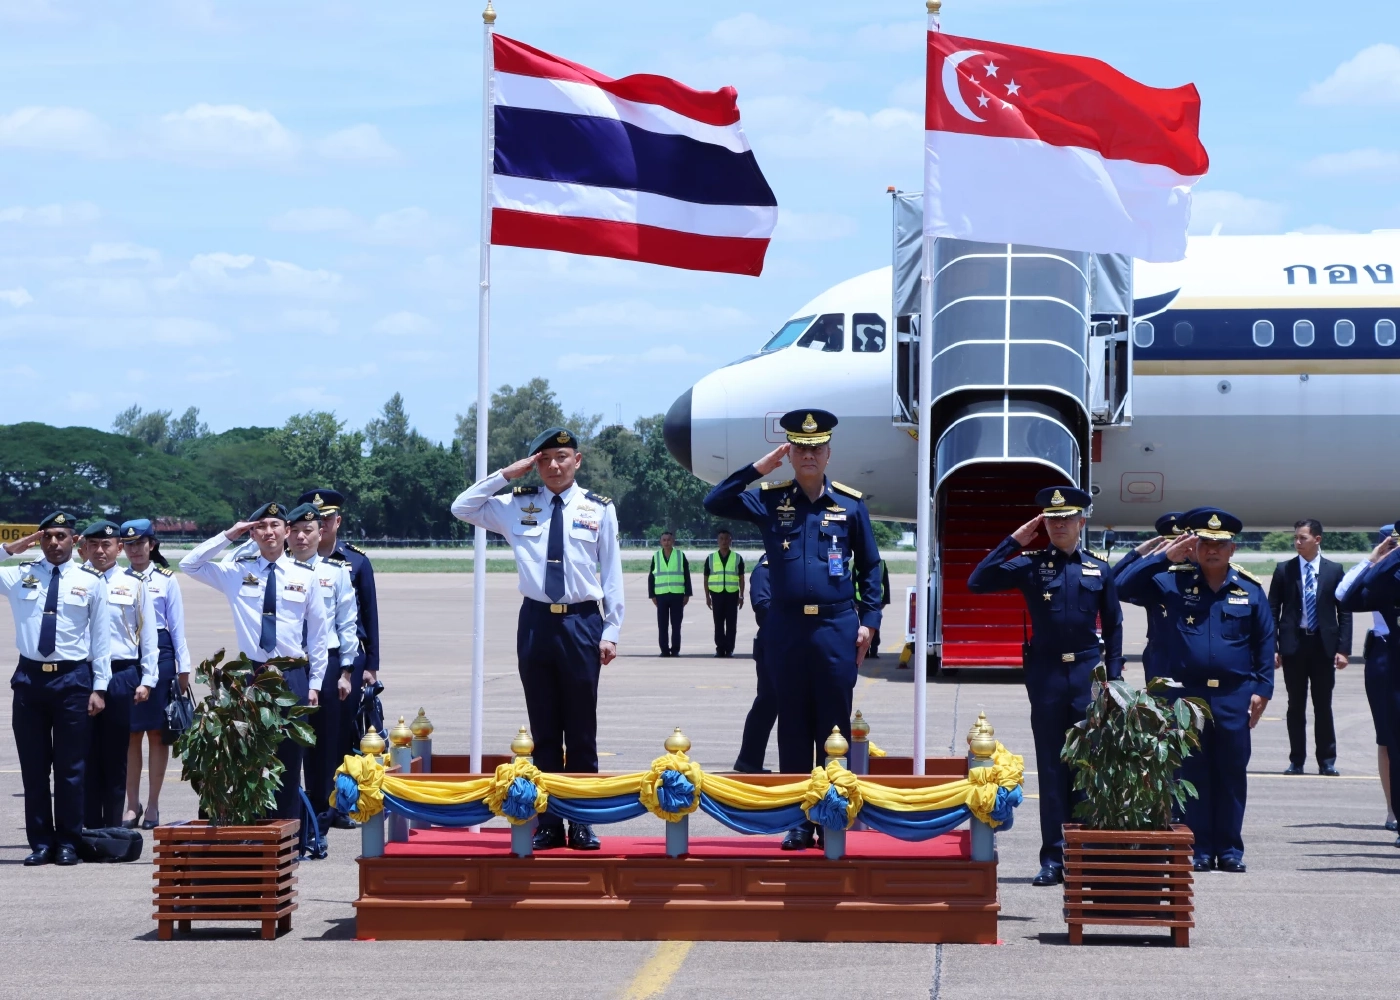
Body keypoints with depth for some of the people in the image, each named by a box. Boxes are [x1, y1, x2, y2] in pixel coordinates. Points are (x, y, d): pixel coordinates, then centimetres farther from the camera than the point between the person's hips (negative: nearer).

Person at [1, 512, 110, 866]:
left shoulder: (90, 581, 3)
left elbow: (101, 637, 2)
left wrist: (99, 687, -3)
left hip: (72, 678, -2)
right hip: (30, 677, 2)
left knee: (71, 767, 2)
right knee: (33, 766, 5)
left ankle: (67, 843, 11)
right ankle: (40, 843, 13)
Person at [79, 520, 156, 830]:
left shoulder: (134, 585, 4)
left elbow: (148, 635, 6)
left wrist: (147, 680, 1)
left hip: (121, 675, 0)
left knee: (116, 755, 5)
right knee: (86, 755, 3)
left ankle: (113, 826, 12)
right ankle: (89, 825, 9)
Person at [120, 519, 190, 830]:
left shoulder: (166, 580, 5)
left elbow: (177, 626, 5)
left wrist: (183, 667, 2)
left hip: (159, 655, -1)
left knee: (157, 731, 1)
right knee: (130, 733, 2)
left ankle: (153, 805, 7)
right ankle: (132, 804, 9)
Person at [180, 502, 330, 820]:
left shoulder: (305, 576, 4)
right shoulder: (237, 572, 6)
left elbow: (319, 633, 6)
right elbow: (189, 565, 2)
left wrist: (314, 683, 2)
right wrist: (228, 536, -3)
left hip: (293, 677, 0)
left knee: (289, 758, 4)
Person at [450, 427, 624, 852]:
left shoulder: (599, 510, 2)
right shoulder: (518, 506, 7)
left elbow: (612, 575, 3)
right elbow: (460, 509, 7)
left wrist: (611, 632, -2)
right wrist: (506, 474, 0)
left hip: (582, 623, -2)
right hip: (536, 621, 2)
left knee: (582, 731, 3)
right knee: (543, 730, 7)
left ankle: (582, 824, 10)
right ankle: (548, 823, 13)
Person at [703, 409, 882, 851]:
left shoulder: (851, 504, 6)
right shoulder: (769, 500, 6)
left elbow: (869, 566, 10)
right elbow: (715, 503, -4)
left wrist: (869, 620, 2)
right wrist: (758, 468, -8)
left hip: (836, 629, -1)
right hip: (787, 628, 1)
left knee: (834, 727, 3)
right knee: (793, 727, 4)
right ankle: (800, 821, 10)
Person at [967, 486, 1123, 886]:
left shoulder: (1099, 571, 9)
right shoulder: (1029, 565, 6)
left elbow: (1113, 626, 13)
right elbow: (977, 583, -5)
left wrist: (1113, 677, 4)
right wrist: (1015, 540, -5)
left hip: (1088, 673, 1)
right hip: (1046, 674, 0)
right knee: (1051, 768, 1)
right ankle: (1053, 858, 3)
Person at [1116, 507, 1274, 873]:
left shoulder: (1250, 589, 8)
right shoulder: (1173, 581, 4)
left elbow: (1265, 641, 11)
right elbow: (1125, 587, -4)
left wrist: (1262, 689, 3)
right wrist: (1165, 557, -10)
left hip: (1234, 697, 1)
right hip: (1186, 693, -1)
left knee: (1231, 773, 4)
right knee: (1191, 773, 1)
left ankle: (1230, 849, 12)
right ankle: (1198, 849, 7)